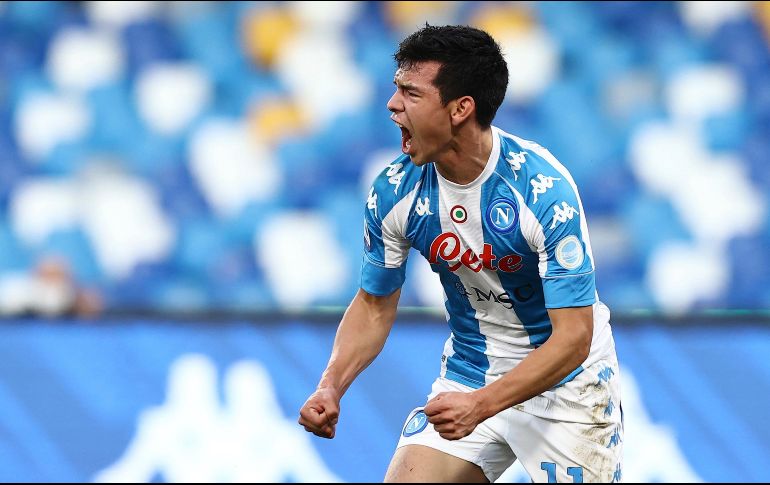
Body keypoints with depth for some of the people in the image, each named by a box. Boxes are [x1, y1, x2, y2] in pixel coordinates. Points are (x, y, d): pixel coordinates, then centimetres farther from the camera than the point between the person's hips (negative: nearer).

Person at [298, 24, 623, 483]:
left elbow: (573, 337, -26)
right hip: (468, 374, 4)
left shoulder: (544, 189, -25)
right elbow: (375, 304, 4)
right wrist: (331, 386, -13)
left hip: (565, 381, -4)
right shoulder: (394, 192, -11)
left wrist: (481, 406, -36)